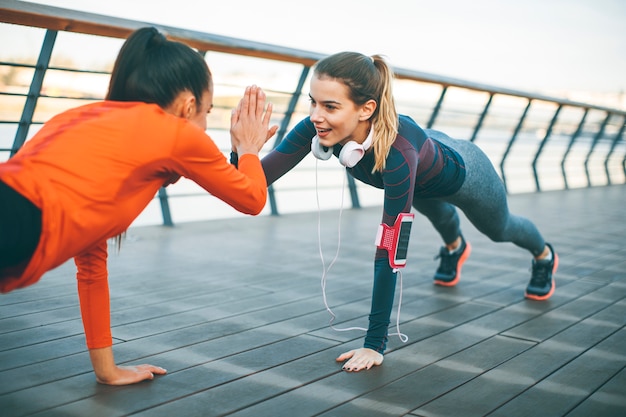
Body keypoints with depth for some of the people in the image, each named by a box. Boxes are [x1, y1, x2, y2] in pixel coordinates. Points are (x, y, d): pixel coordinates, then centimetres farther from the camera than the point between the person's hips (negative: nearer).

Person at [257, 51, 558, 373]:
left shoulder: (397, 150, -51)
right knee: (437, 214, 38)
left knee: (498, 229, 28)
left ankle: (544, 256, 64)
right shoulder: (318, 127, -36)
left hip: (462, 173, -4)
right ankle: (454, 248, 75)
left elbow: (389, 249, -50)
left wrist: (374, 344, -48)